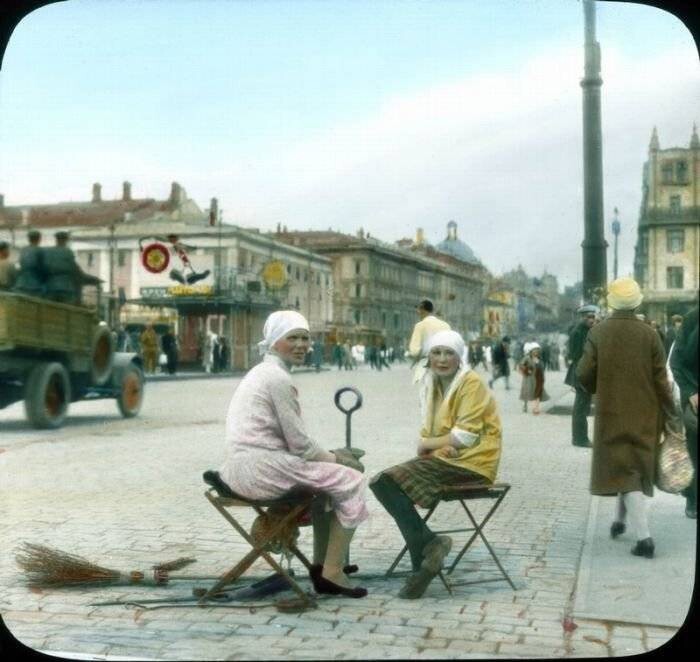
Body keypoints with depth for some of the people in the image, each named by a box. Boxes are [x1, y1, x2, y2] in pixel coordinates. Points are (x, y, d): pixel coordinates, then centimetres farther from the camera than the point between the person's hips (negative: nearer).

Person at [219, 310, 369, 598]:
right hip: (260, 469, -10)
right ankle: (332, 572, -2)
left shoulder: (261, 372, 18)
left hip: (240, 468, 10)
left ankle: (320, 566, 26)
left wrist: (328, 456, 14)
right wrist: (333, 458, 3)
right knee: (352, 481, -4)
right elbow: (299, 444, -13)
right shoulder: (277, 378, -13)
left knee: (324, 477, 27)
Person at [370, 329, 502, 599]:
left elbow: (465, 436, -16)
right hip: (441, 457, 8)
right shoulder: (431, 384, 14)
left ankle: (428, 544, -12)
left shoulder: (472, 384, -9)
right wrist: (437, 444, -10)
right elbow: (427, 431, 13)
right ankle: (428, 546, -13)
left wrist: (428, 443, -6)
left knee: (390, 480, -20)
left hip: (470, 462, -8)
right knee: (381, 481, -13)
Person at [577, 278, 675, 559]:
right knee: (634, 467, 19)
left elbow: (584, 374, -9)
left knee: (624, 471, 1)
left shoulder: (597, 333, -9)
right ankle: (620, 519, 34)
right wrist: (670, 410, 6)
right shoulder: (649, 334, -6)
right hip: (644, 413, 2)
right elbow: (661, 379, -5)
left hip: (612, 412, -2)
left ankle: (643, 536, -9)